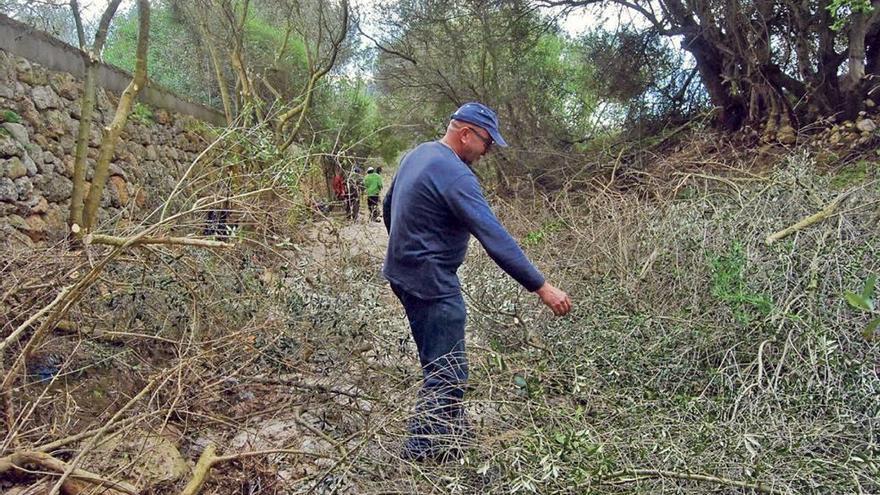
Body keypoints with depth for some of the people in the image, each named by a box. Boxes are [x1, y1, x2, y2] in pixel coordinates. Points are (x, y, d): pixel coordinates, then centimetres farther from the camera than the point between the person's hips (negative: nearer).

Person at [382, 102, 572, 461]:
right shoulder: (455, 176, -22)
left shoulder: (417, 155, 8)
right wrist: (541, 287, -27)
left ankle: (448, 428, 37)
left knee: (437, 362, 22)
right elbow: (495, 238, -28)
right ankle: (424, 451, 10)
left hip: (404, 274, 10)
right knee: (448, 374, -1)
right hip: (431, 284, -10)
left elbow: (388, 207, 20)